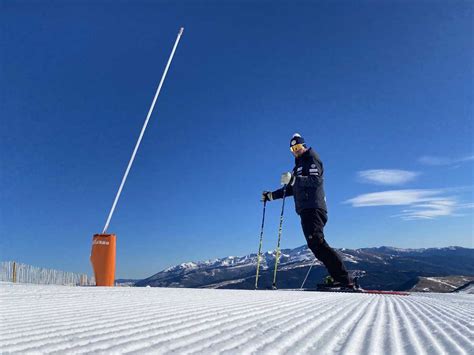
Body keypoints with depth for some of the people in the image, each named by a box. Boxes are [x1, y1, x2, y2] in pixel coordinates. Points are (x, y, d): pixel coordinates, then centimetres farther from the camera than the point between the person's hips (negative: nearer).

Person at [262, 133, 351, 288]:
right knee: (315, 245, -2)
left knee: (316, 242, -22)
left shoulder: (311, 160, 4)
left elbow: (316, 180, -15)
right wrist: (271, 195, 27)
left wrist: (294, 179, -22)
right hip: (305, 210, 9)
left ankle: (343, 279, -23)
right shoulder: (299, 165, 29)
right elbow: (291, 189, 31)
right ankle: (339, 278, -5)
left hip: (313, 208, -9)